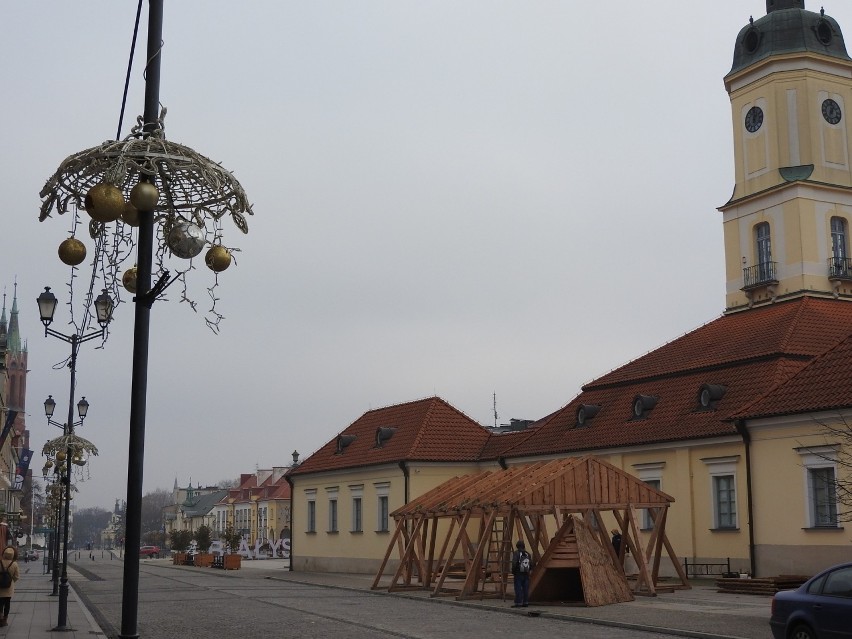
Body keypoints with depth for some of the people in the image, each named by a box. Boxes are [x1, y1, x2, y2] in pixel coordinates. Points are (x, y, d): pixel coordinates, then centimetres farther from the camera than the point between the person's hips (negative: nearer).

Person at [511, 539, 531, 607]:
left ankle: (518, 603, -6)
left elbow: (514, 563, -17)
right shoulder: (527, 554, 7)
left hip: (518, 574, -5)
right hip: (526, 574, 5)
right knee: (526, 589, 8)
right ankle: (526, 602, 10)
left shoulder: (516, 553, -9)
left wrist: (513, 572, -4)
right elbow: (531, 564, 5)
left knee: (518, 589, -4)